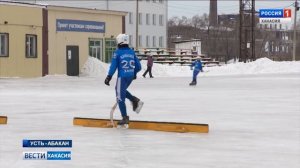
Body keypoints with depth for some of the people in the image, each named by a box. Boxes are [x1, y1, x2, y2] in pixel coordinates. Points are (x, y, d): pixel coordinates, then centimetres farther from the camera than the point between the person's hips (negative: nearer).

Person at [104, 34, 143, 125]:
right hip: (130, 76, 6)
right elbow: (138, 66, 10)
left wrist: (109, 77, -8)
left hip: (122, 77, -6)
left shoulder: (117, 52, -9)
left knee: (120, 97, 2)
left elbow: (113, 66, -12)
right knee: (122, 91, 29)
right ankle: (135, 100, 9)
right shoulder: (132, 52, 7)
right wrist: (134, 73, 28)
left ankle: (125, 118, 2)